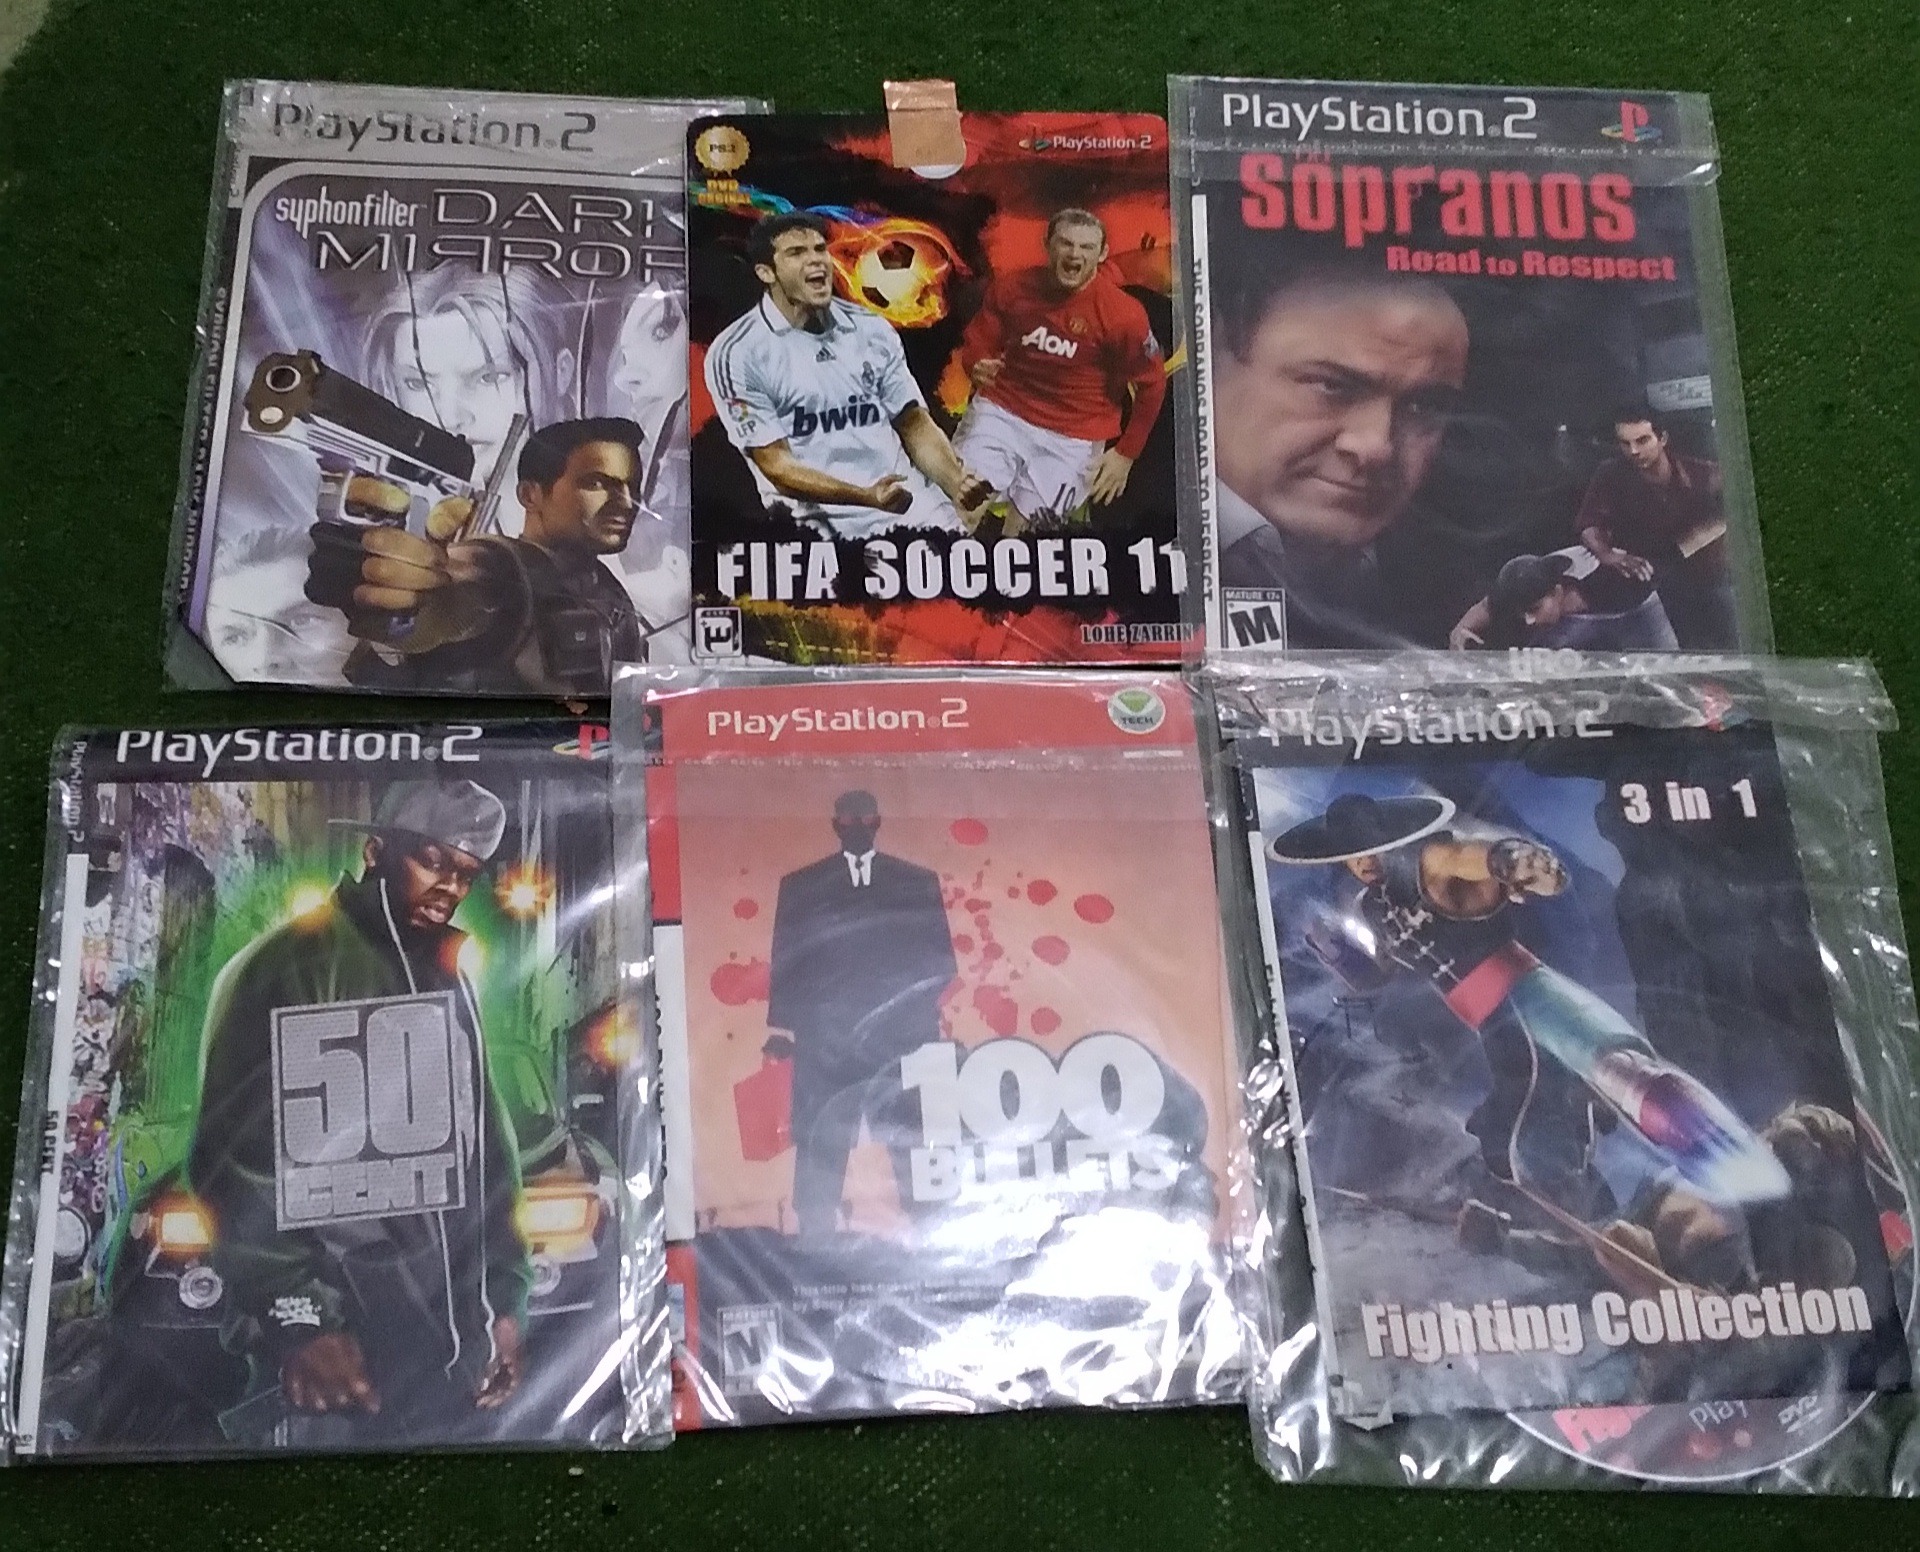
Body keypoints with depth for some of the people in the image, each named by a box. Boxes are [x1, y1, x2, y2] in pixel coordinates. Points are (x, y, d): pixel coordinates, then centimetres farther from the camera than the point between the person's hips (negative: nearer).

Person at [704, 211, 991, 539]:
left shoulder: (873, 330, 14)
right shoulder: (736, 353, -2)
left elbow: (915, 425, 15)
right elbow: (775, 464, -6)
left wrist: (957, 484, -6)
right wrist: (866, 497, -21)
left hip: (924, 510, 4)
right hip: (832, 521, -4)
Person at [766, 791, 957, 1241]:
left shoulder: (918, 882, 12)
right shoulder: (801, 886, 13)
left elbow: (940, 960, 9)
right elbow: (786, 965, 9)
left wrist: (910, 1005, -6)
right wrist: (784, 1027, -1)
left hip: (905, 1039, 0)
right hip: (825, 1041, 0)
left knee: (919, 1151, -4)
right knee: (820, 1150, -5)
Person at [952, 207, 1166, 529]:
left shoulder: (1123, 315, -13)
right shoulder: (1011, 287, -4)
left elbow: (1151, 384, -3)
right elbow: (976, 343, 9)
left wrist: (1126, 454, -1)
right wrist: (978, 367, -16)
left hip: (1072, 439, -2)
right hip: (1002, 413, 3)